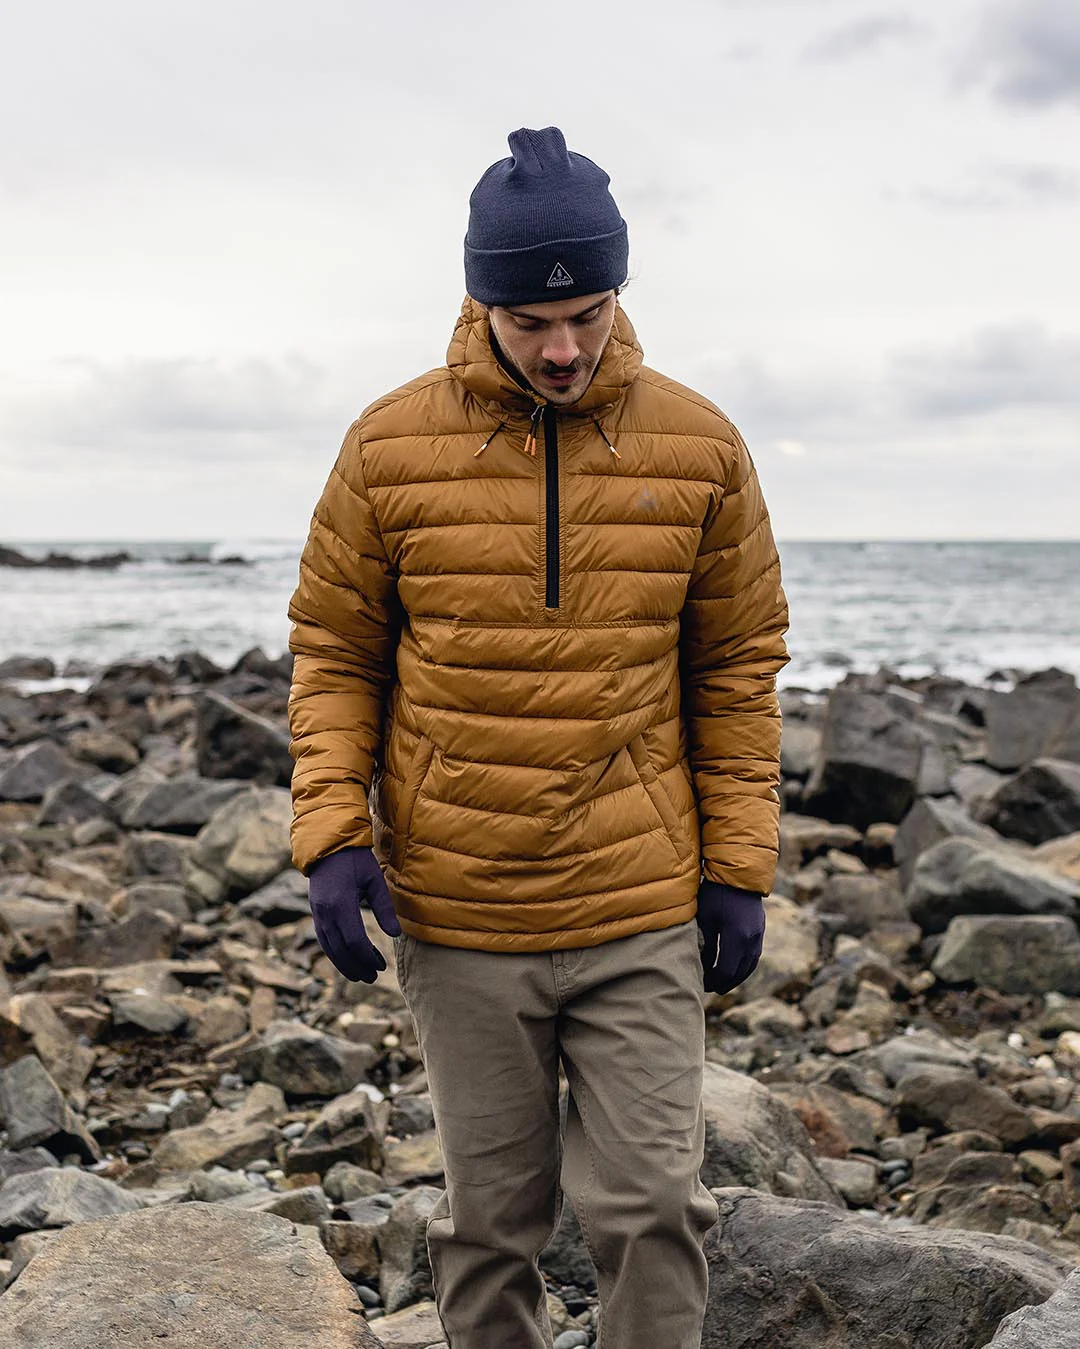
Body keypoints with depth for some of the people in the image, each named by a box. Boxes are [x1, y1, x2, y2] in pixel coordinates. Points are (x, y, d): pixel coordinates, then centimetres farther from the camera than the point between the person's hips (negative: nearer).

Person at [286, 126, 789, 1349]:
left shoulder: (697, 446, -2)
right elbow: (335, 652, 4)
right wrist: (331, 833, -7)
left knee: (648, 1203, 1)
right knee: (492, 1213, 13)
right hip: (455, 916, 0)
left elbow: (737, 668, 5)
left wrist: (738, 870, 3)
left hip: (644, 917, 0)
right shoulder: (392, 445, -4)